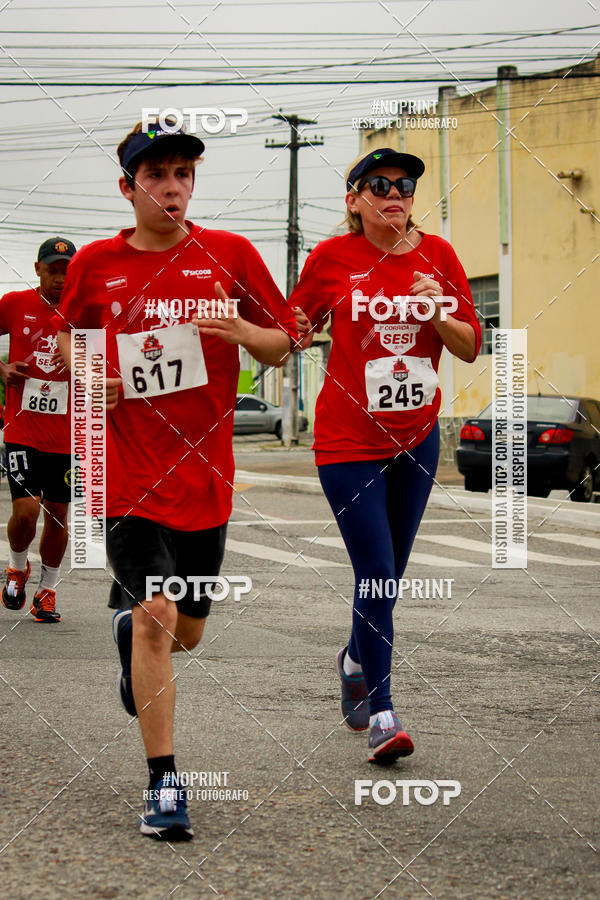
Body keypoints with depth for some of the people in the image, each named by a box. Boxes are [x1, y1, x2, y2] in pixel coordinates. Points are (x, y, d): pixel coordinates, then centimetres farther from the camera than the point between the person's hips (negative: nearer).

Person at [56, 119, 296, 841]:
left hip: (206, 472, 2)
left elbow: (281, 347, 6)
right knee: (154, 618, -15)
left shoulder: (229, 254, 1)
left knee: (186, 631, 14)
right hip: (130, 471, -2)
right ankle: (163, 786, -7)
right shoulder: (95, 264, 2)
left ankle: (127, 622, 51)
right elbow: (66, 332, 20)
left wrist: (243, 332, -16)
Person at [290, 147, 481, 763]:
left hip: (416, 438, 4)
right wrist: (298, 335, -15)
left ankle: (356, 658, 43)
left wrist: (438, 314, -16)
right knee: (375, 572, -11)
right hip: (349, 441, -4)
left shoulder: (436, 255, 0)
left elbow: (470, 347, 3)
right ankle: (380, 713, -4)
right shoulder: (332, 258, -7)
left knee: (389, 572, 15)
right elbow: (296, 326, 7)